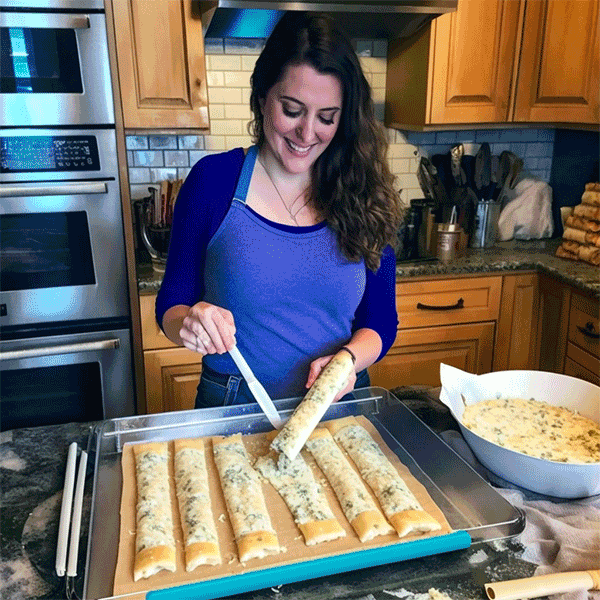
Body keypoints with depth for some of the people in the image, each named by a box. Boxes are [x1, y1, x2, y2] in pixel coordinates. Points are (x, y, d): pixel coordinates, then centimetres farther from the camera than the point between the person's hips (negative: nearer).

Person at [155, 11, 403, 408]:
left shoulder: (362, 195, -6)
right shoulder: (213, 180, -10)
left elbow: (381, 322, -1)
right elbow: (172, 304, -3)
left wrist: (348, 359, -22)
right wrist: (188, 322, -26)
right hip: (232, 410, -1)